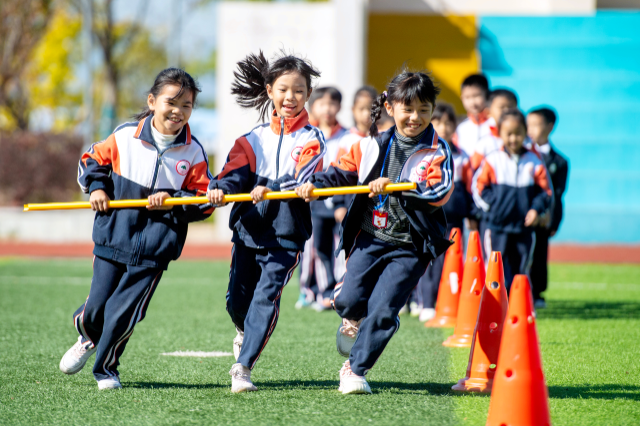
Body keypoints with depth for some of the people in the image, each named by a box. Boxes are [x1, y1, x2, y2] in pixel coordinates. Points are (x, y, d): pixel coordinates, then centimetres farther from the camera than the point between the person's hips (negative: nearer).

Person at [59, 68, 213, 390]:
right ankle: (88, 338, 42)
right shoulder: (124, 137, -5)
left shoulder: (193, 153, -4)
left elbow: (205, 201, -1)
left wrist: (173, 202, -16)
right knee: (98, 304, 6)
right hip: (114, 238, 1)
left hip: (156, 245, -1)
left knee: (125, 310, -3)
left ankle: (105, 368, 20)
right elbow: (92, 161, 11)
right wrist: (96, 187, -6)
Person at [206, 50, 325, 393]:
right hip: (248, 227, 4)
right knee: (237, 301, 8)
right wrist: (221, 188, -27)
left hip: (286, 234, -4)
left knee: (265, 298, -15)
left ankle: (242, 367, -14)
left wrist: (271, 190, -36)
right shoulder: (254, 138, 10)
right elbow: (236, 171, -4)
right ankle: (246, 333, 42)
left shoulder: (311, 140, -1)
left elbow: (303, 179, -17)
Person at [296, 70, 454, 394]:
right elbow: (343, 171, 10)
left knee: (382, 310, -10)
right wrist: (314, 184, -9)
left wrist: (395, 186, -27)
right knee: (348, 300, -8)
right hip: (370, 237, 3)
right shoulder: (373, 146, 6)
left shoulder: (437, 152, -4)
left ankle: (355, 369, 6)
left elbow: (439, 192, -18)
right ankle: (355, 320, 29)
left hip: (411, 246, -3)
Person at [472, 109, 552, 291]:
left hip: (525, 227, 2)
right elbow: (479, 187, 1)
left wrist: (536, 209, -7)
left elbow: (545, 190, 7)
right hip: (498, 227, -2)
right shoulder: (492, 160, -2)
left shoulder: (534, 162, 4)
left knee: (522, 268, 8)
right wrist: (492, 205, -9)